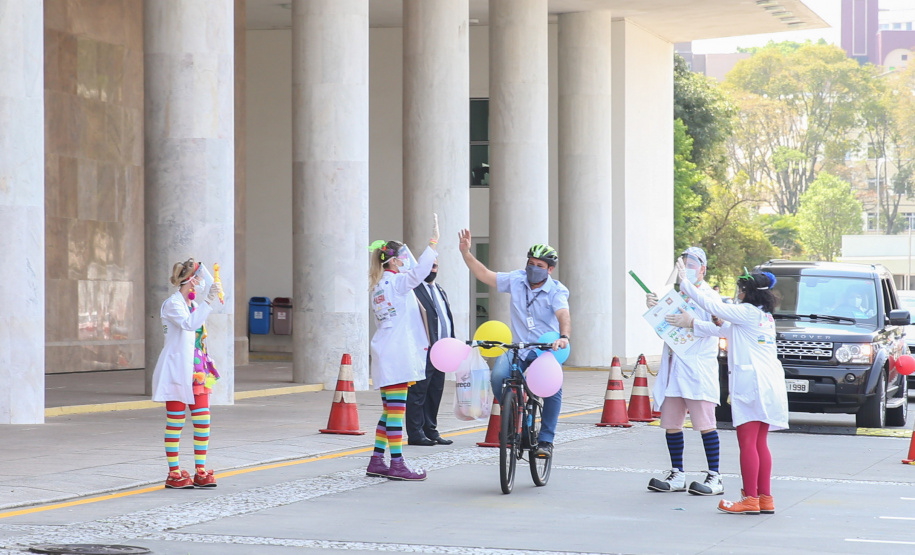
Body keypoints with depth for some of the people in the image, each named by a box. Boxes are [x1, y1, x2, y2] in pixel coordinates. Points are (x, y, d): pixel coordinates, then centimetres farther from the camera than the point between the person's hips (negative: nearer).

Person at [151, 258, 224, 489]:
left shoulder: (193, 304, 16)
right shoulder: (173, 303, -11)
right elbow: (190, 323, -30)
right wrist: (209, 300, -32)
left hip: (196, 371, 8)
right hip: (176, 370, -8)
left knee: (203, 420, 4)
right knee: (175, 423, -2)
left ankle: (201, 472, 10)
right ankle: (174, 474, 3)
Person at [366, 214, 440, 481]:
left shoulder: (379, 286, 17)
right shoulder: (396, 282, -11)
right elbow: (418, 271, -28)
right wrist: (434, 241, -29)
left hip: (387, 355, 10)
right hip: (396, 354, -10)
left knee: (390, 411, 13)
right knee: (396, 409, -7)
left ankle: (377, 461, 14)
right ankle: (396, 464, -7)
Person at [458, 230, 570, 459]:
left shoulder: (556, 291, -6)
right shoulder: (516, 280, 4)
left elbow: (563, 315, -25)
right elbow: (484, 274, 6)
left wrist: (564, 337, -45)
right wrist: (466, 252, -6)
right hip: (519, 349, 2)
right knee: (498, 376, -26)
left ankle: (545, 440, -11)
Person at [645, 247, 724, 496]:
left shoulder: (710, 296, 2)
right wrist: (654, 308, -1)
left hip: (698, 368, -6)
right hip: (672, 367, 6)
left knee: (705, 424, -6)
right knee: (671, 424, 6)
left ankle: (715, 477, -4)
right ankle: (677, 475, 14)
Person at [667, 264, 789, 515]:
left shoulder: (747, 313, -7)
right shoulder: (765, 317, 19)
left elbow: (713, 306, -2)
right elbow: (724, 330, 23)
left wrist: (685, 283, 6)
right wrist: (692, 324, 25)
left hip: (750, 382, -9)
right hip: (770, 384, 9)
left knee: (747, 443, -8)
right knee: (760, 444, 11)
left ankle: (750, 499, -9)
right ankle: (765, 498, 11)